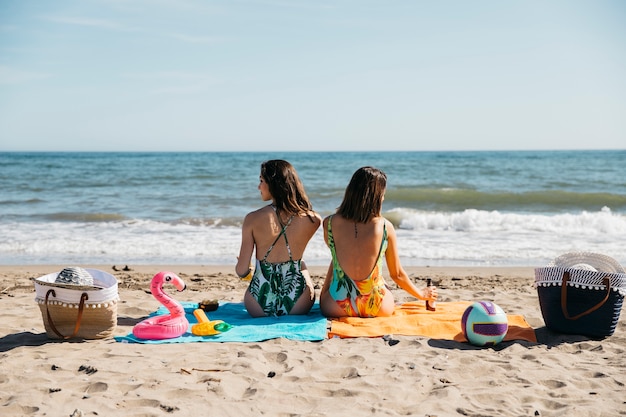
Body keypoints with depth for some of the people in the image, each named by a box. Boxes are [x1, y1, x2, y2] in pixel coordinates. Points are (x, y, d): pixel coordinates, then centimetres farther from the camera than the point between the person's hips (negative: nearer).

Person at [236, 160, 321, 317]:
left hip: (259, 308, 0)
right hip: (298, 307, 1)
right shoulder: (312, 219, -8)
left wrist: (246, 269, 16)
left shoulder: (252, 219, -11)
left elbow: (242, 271, -5)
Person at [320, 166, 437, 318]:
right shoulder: (385, 227, -8)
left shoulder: (330, 223, -7)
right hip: (379, 309, -1)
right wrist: (422, 294, 21)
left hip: (337, 308, 1)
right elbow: (397, 274, 4)